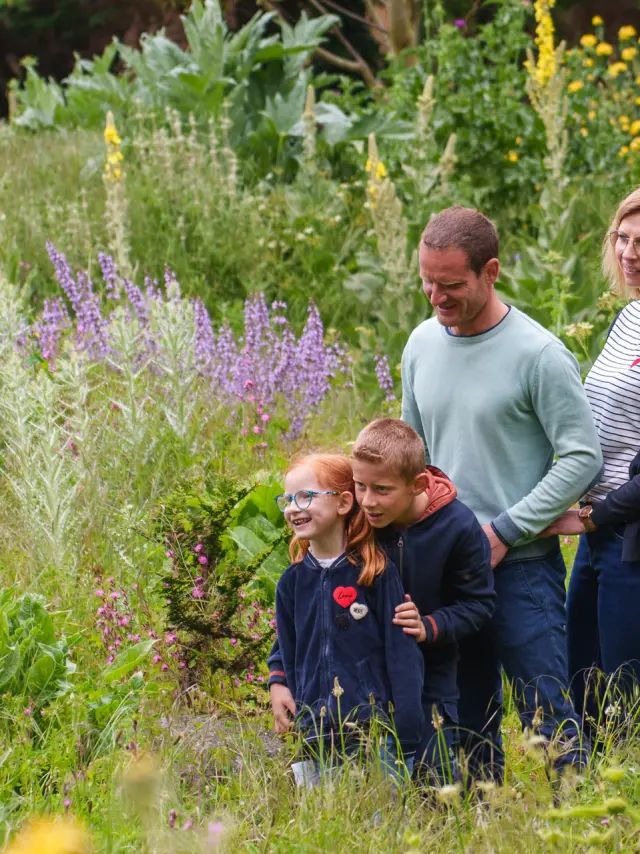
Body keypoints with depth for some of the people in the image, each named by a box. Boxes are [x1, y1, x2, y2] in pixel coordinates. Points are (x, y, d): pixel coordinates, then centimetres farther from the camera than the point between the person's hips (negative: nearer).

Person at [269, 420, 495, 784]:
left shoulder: (457, 526, -18)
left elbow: (478, 603, -6)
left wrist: (429, 627, -24)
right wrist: (279, 677, -15)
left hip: (429, 675, -1)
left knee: (432, 779, -1)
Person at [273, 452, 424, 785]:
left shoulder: (377, 573, -4)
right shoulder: (291, 582, 9)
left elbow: (402, 655, -5)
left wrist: (407, 738, -10)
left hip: (378, 728, -4)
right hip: (319, 740, 4)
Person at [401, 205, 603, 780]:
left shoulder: (538, 355, -13)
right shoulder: (423, 344, 7)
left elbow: (582, 458, -12)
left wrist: (505, 530, -14)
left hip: (521, 564, -6)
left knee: (546, 711, -7)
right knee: (467, 715, 14)